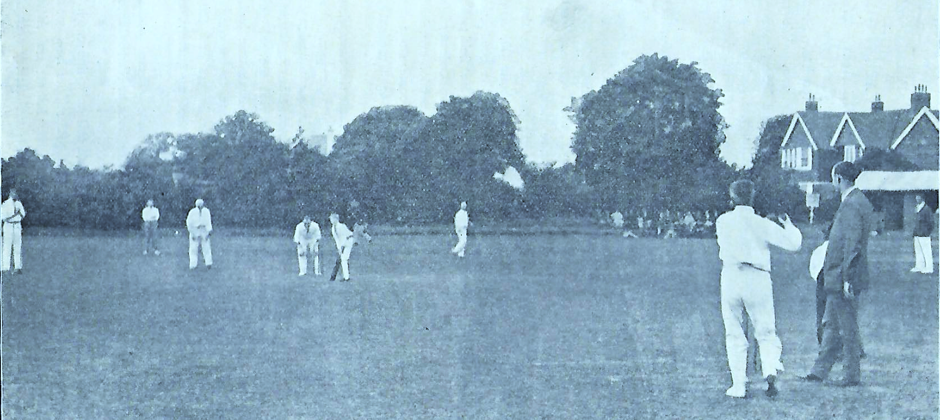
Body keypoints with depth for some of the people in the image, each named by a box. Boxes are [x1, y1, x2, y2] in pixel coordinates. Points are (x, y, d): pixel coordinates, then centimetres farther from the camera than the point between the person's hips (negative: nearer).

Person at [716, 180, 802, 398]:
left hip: (731, 278, 1)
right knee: (766, 333, 9)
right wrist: (789, 225, 19)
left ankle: (739, 385, 5)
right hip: (758, 280, -1)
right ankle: (771, 369, -17)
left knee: (734, 335, 9)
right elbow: (794, 243, 0)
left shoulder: (723, 222, 4)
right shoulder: (762, 224, -1)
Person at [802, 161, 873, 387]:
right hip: (839, 277, 10)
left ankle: (852, 375, 8)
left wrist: (847, 278, -22)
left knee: (847, 327, -1)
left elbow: (853, 244, -22)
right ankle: (820, 371, 21)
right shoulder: (860, 202, 13)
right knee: (831, 324, 14)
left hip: (842, 277, -10)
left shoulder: (851, 205, -18)